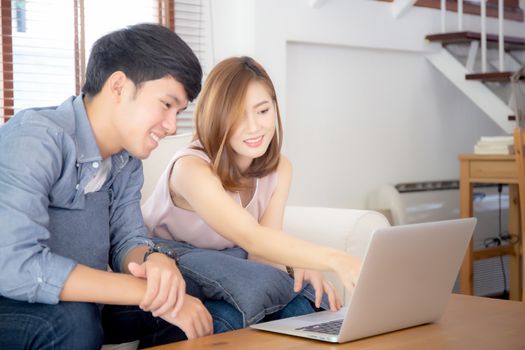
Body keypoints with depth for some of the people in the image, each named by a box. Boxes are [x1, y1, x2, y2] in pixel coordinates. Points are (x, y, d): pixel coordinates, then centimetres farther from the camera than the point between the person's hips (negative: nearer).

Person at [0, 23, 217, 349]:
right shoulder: (34, 139, -25)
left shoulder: (127, 159, 1)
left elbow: (126, 241, 4)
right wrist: (148, 292, -31)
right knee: (71, 321, -33)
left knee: (184, 301, -9)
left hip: (78, 301, 7)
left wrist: (156, 260, -22)